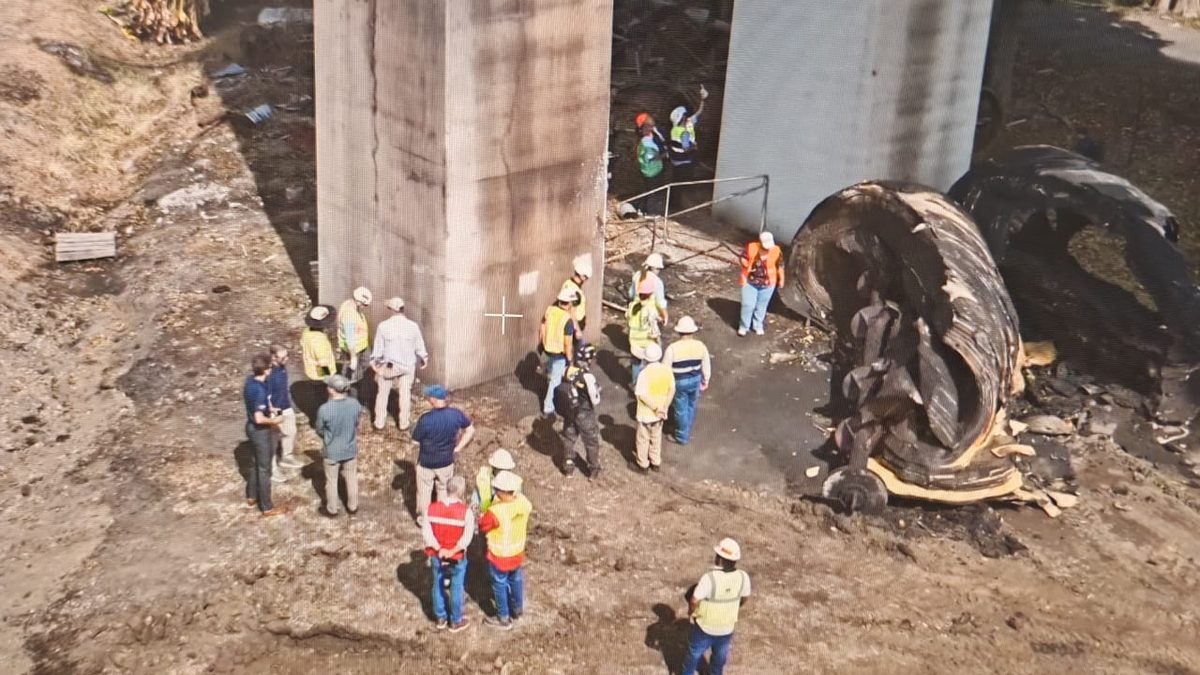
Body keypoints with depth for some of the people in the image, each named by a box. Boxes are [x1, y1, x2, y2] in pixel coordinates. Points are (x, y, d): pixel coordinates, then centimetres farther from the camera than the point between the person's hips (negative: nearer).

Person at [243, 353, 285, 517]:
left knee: (254, 463, 26)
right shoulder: (260, 390, -31)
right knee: (264, 469, 3)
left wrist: (268, 408, 12)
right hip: (260, 430, -9)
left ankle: (251, 496, 42)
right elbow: (259, 419, -32)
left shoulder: (250, 381, -3)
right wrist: (274, 421, -16)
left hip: (251, 427, 9)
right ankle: (267, 507, 14)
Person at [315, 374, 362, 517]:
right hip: (350, 449, 3)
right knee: (351, 479, 22)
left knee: (331, 481, 18)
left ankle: (332, 510, 35)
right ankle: (352, 507, 38)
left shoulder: (324, 409, -28)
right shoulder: (355, 404, -18)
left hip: (332, 451, -3)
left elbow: (319, 431, -11)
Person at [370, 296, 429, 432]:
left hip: (388, 365, -1)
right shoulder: (413, 326, -12)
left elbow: (378, 347, -6)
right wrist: (424, 358, 19)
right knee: (405, 394, 13)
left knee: (382, 393, 15)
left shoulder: (383, 326, -16)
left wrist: (374, 361, 10)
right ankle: (404, 423, 20)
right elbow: (420, 346, 1)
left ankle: (379, 422, 22)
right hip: (408, 365, 1)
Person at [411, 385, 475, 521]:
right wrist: (457, 448, 1)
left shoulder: (425, 419, -29)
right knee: (444, 489, 25)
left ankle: (423, 518, 40)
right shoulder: (456, 414, -17)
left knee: (424, 490, 21)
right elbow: (470, 431, -4)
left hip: (426, 462, -3)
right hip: (447, 461, 3)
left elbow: (416, 440, -16)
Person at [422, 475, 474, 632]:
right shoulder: (465, 511, -21)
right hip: (457, 558, -3)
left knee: (438, 585, 21)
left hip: (437, 556, 3)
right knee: (456, 588, 15)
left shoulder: (432, 508, -12)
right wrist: (453, 551, -16)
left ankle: (440, 617, 38)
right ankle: (456, 621, 30)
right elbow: (467, 538, -23)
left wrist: (439, 549, -13)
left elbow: (426, 532, -13)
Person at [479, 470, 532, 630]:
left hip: (499, 556, -6)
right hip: (518, 552, 6)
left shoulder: (495, 512, -37)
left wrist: (483, 516, 1)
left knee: (500, 585, 18)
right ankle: (517, 610, 50)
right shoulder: (524, 502, -20)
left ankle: (503, 619, 35)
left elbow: (481, 527, -19)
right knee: (516, 581, 28)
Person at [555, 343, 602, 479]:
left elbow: (564, 388, 2)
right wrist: (596, 388, -3)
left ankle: (568, 467, 36)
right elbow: (595, 400, -21)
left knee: (568, 439, 23)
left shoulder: (568, 370, -11)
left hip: (569, 411, 5)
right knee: (591, 442, 16)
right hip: (585, 414, -5)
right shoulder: (587, 376, -28)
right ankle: (593, 470, 29)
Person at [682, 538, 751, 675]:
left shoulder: (709, 578, -34)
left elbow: (694, 601, -30)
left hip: (705, 627, -3)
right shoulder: (743, 577, -20)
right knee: (720, 657, 30)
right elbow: (744, 598, -1)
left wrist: (690, 613, -8)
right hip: (727, 628, 3)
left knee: (694, 654, 24)